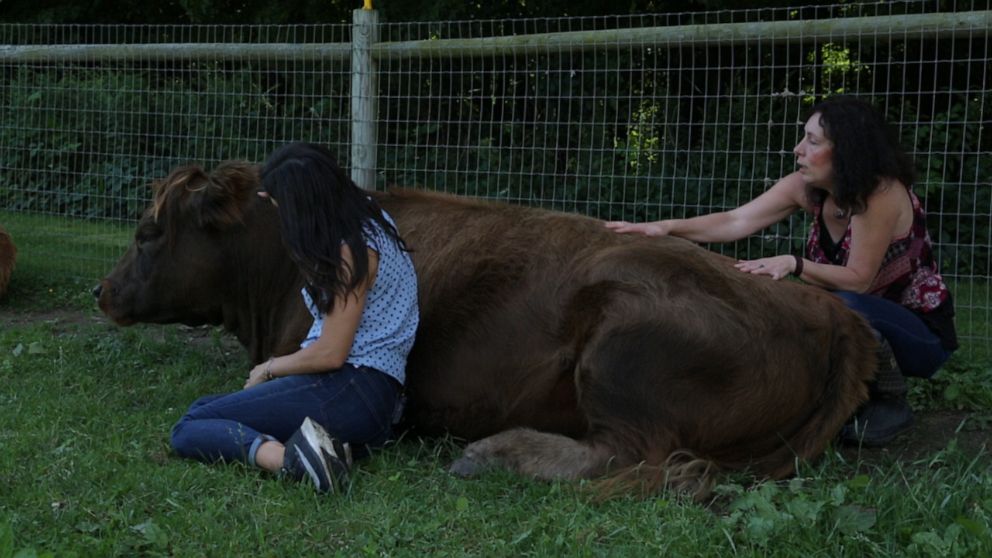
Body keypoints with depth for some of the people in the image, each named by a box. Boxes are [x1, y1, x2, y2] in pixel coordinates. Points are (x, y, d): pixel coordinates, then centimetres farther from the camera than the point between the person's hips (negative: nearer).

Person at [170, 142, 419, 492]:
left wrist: (270, 369, 0)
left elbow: (330, 354, -17)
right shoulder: (369, 219, 11)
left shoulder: (352, 251, -17)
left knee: (188, 430, -11)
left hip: (353, 392, -10)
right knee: (203, 409, 14)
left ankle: (286, 457, -35)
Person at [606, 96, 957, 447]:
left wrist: (794, 265, -38)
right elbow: (736, 221, -16)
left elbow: (858, 280, -25)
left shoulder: (882, 193, -27)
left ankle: (891, 406, -10)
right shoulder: (806, 187, -8)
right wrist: (667, 228, -29)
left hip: (923, 332, -6)